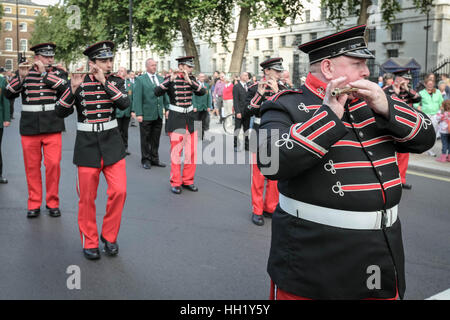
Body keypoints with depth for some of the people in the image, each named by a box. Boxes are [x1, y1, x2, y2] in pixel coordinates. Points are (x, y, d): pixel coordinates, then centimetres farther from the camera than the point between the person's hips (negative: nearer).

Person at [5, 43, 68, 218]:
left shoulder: (58, 72, 6)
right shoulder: (24, 72, 7)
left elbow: (65, 88, -14)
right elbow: (9, 94, -3)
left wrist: (44, 73, -16)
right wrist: (20, 77, -17)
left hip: (52, 126, -1)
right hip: (29, 126, 1)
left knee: (53, 164, -4)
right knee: (32, 166, 5)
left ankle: (53, 202, 11)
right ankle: (34, 204, 16)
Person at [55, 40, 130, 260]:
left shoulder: (116, 81, 3)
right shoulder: (78, 83, -3)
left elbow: (125, 104, -14)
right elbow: (61, 112, -10)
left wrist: (104, 82, -19)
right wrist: (73, 88, -22)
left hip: (112, 143, 2)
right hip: (87, 145, -2)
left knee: (119, 191, -5)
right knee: (87, 198, 3)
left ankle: (109, 236, 17)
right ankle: (89, 243, 19)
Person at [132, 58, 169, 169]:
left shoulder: (161, 79, 12)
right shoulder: (140, 80, -5)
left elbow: (165, 95, 14)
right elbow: (137, 98, -9)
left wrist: (167, 108, 6)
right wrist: (138, 114, -15)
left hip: (158, 115, 5)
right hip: (146, 115, -5)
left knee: (156, 139, 11)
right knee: (145, 139, 6)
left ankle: (154, 159, 21)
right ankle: (146, 160, 16)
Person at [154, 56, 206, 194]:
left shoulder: (192, 79, 8)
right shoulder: (170, 79, -4)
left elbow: (202, 92, -6)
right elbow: (157, 92, -17)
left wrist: (189, 81, -17)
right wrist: (171, 80, -26)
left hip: (190, 118, 5)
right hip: (176, 119, -5)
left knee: (192, 151, 7)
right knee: (176, 151, -3)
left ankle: (187, 180, 20)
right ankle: (175, 183, 7)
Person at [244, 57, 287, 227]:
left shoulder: (282, 88, 7)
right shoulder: (255, 89, -3)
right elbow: (246, 113, -13)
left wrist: (277, 91, -18)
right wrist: (259, 94, -22)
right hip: (260, 137, -3)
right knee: (258, 175, 1)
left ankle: (270, 208, 23)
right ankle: (257, 211, 12)